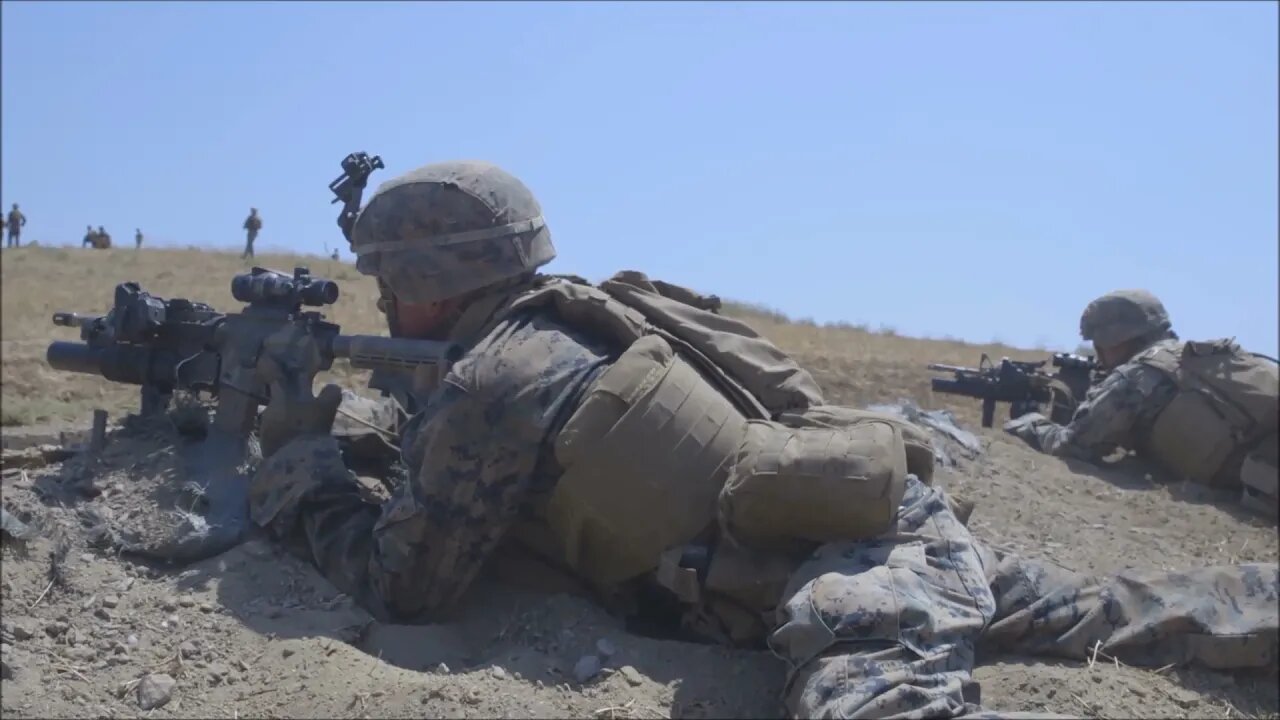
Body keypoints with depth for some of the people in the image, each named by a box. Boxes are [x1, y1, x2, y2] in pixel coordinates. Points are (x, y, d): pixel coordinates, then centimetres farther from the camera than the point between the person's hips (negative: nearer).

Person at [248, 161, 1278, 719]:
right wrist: (342, 424, 33)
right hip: (901, 525, 10)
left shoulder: (492, 379, -9)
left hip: (855, 560, -10)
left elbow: (400, 582, -3)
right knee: (1107, 615, 18)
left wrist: (296, 457, 10)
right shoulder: (565, 318, 18)